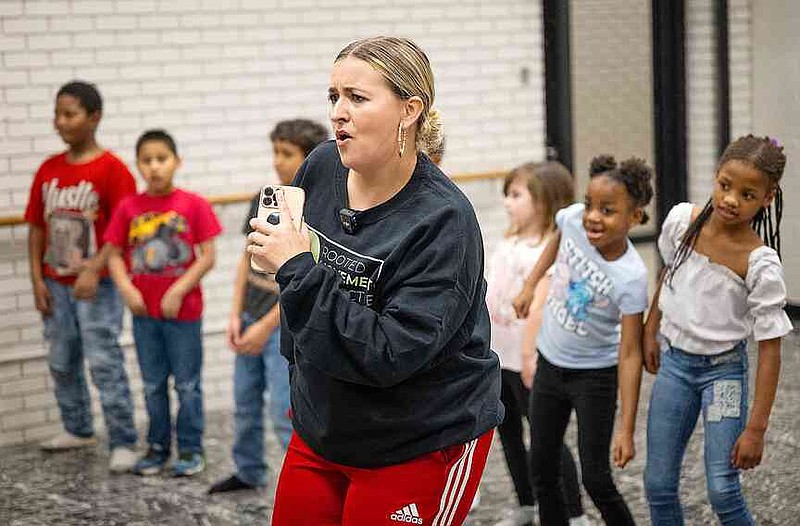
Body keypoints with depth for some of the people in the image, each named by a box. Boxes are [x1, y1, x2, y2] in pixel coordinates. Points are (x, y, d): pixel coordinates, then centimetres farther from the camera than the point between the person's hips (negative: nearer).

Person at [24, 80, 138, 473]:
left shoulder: (112, 169, -12)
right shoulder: (48, 170, 6)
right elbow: (37, 227, 9)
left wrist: (94, 269, -25)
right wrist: (37, 279, 2)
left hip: (97, 285, -6)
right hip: (56, 285, 6)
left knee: (105, 363, -7)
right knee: (62, 363, 16)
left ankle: (123, 443, -3)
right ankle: (78, 429, 32)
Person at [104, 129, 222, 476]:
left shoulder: (193, 205, -9)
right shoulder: (128, 209, -1)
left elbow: (208, 257, -9)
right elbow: (115, 255, 2)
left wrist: (178, 291, -16)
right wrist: (127, 289, -14)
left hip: (183, 311, -3)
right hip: (144, 311, 3)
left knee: (188, 384, 7)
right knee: (152, 385, 14)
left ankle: (190, 449, 19)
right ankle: (158, 446, 27)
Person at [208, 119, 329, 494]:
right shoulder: (263, 201, 6)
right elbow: (247, 260, 9)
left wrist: (266, 326, -17)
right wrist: (236, 316, 2)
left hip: (286, 325, -7)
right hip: (251, 321, 7)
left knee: (285, 414, -8)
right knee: (245, 402, 18)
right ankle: (249, 472, 36)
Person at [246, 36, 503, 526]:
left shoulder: (443, 222, -23)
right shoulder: (321, 169, -5)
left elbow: (390, 354, -29)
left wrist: (298, 269, -28)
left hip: (423, 445, -6)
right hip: (322, 429, 6)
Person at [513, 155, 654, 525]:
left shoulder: (630, 278, -28)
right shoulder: (573, 218, -16)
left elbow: (630, 354, -25)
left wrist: (626, 430, -25)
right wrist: (529, 286, 10)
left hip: (595, 374, -5)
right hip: (550, 364, 5)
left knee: (595, 478, -6)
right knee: (542, 472, 11)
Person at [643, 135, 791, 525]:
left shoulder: (760, 265, -22)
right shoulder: (682, 220, -10)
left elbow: (769, 349, -17)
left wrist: (756, 428, -19)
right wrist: (651, 330, 10)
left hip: (723, 369, -4)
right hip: (673, 361, 4)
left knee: (722, 491, -11)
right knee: (658, 485, 5)